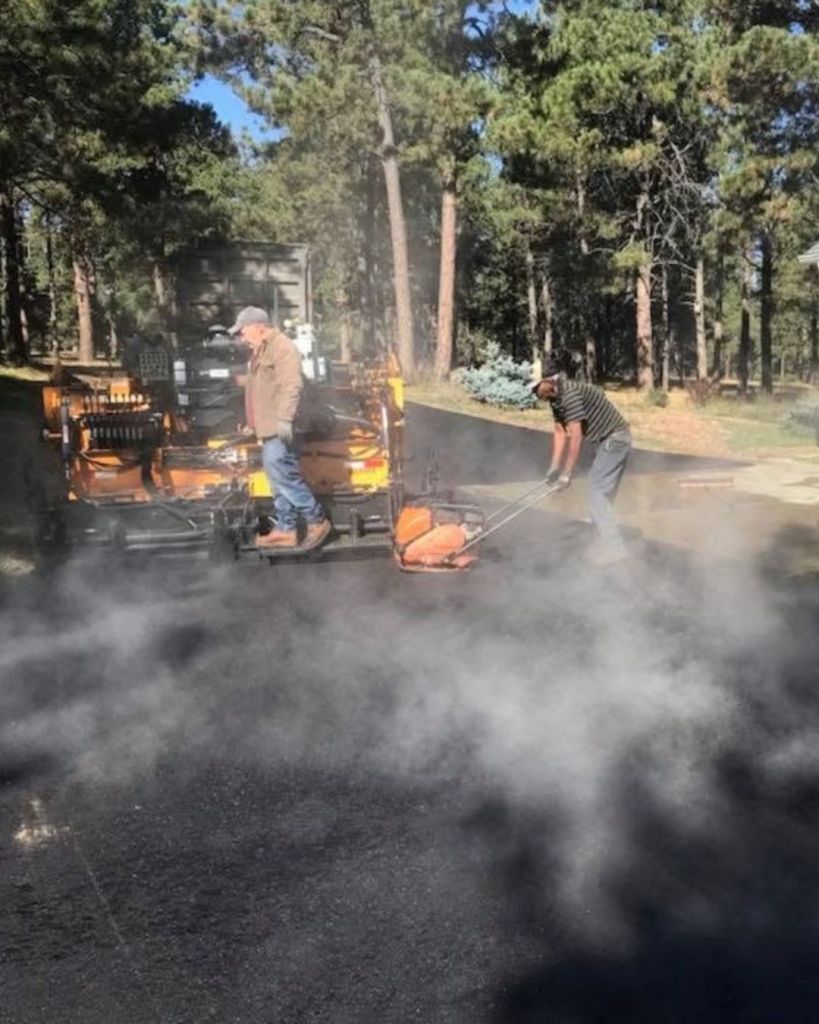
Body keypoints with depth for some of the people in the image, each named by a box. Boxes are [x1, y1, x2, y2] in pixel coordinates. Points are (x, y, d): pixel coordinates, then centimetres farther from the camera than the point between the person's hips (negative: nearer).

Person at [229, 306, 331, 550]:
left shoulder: (282, 347, -11)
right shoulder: (261, 352, 21)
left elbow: (292, 386, -22)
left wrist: (284, 419, -29)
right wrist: (256, 424, 24)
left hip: (280, 429, -10)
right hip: (270, 429, 10)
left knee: (283, 475, -12)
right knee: (280, 477, 11)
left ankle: (317, 520, -3)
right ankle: (285, 529, 15)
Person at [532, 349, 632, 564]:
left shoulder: (570, 393, -24)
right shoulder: (556, 397, 5)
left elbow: (576, 438, -25)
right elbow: (560, 433, 8)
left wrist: (567, 474, -20)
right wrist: (554, 468, 3)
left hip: (614, 440, -10)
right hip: (610, 441, 10)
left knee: (597, 492, -11)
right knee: (603, 493, 14)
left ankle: (613, 547, -10)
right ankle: (610, 543, 22)